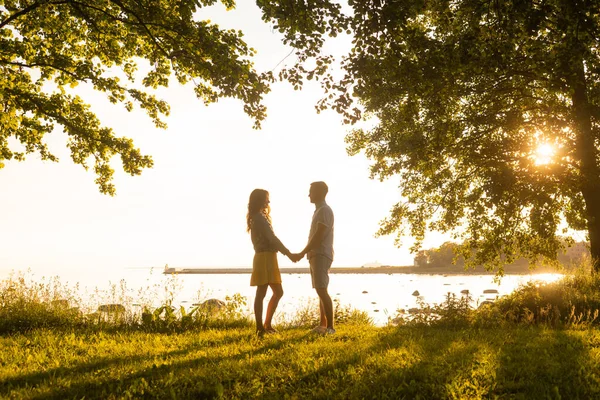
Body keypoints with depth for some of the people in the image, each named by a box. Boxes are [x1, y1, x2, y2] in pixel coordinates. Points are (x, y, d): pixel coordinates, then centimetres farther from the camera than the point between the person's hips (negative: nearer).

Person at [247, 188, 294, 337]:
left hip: (268, 258, 10)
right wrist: (288, 253, -11)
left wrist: (285, 252, 13)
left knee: (278, 292, 14)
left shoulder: (258, 218, 20)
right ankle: (260, 328, -1)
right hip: (265, 258, -10)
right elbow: (272, 238, -16)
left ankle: (267, 325, 19)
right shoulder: (259, 218, -11)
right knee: (261, 294, -6)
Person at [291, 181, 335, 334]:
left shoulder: (325, 210, -11)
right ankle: (323, 325, 12)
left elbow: (319, 236, -18)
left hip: (321, 255, -10)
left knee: (321, 290, -15)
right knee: (320, 290, 9)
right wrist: (306, 253, 18)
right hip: (315, 255, 10)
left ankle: (330, 326, -15)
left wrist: (302, 253, -17)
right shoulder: (318, 210, 19)